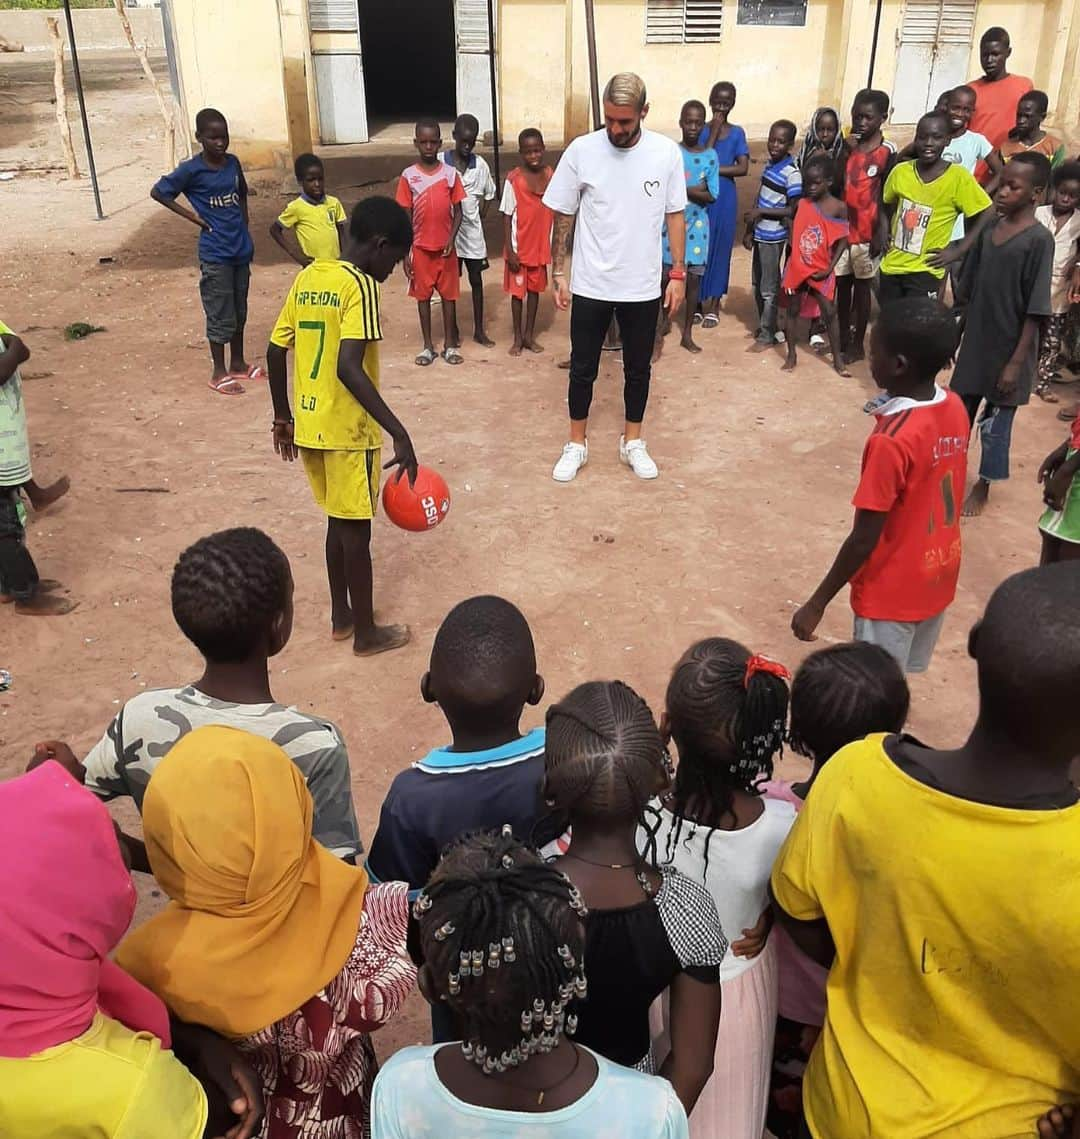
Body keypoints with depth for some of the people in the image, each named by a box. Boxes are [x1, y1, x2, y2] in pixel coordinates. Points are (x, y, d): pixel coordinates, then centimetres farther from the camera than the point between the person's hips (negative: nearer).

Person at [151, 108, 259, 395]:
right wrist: (191, 215, -8)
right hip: (215, 254, -6)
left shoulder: (233, 162, 4)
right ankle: (219, 373, 10)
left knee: (239, 311, 16)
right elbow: (158, 192, -5)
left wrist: (243, 224, 12)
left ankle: (238, 363, 30)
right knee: (220, 315, 0)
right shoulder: (191, 170, -12)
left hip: (241, 249, 6)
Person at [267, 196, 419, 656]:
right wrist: (399, 433, -29)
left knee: (338, 520, 20)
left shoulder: (307, 278, 8)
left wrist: (283, 417, 19)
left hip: (309, 426, 8)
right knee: (355, 529, 5)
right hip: (347, 430, -7)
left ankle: (341, 616, 31)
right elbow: (349, 368, -27)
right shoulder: (359, 285, -16)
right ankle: (366, 632, 18)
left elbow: (274, 351, 10)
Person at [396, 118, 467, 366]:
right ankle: (428, 346, 18)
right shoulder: (408, 176, -3)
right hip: (420, 247, 0)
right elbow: (405, 217, -1)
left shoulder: (451, 173, -2)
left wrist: (451, 239, -13)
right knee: (423, 295, 8)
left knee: (448, 294, 7)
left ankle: (449, 344, 17)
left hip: (445, 247, 0)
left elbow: (458, 211, 1)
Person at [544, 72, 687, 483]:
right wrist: (558, 273, -1)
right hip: (590, 285, -1)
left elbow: (675, 216, 3)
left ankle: (632, 442, 31)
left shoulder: (666, 153, -6)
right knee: (583, 368, 9)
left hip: (642, 286, 1)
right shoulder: (581, 151, -9)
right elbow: (563, 216, -1)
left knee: (638, 369, 13)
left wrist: (678, 273, 1)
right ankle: (577, 444, 26)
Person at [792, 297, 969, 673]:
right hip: (938, 578, 7)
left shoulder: (891, 442, -29)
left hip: (893, 592, -7)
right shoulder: (955, 407, -6)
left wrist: (817, 604, -15)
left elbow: (863, 540, -23)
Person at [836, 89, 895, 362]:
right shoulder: (847, 143, 3)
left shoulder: (887, 152, -8)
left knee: (862, 287, 7)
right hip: (841, 227, 4)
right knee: (842, 284, 12)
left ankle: (858, 343, 16)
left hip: (867, 232, -4)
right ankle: (843, 337, 24)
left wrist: (881, 232, -13)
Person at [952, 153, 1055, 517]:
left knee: (995, 424, 9)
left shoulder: (1039, 239, -15)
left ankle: (982, 486, 26)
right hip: (975, 344, 5)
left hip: (1008, 351, -5)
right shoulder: (989, 229, 2)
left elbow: (1035, 311, -16)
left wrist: (1016, 362, -17)